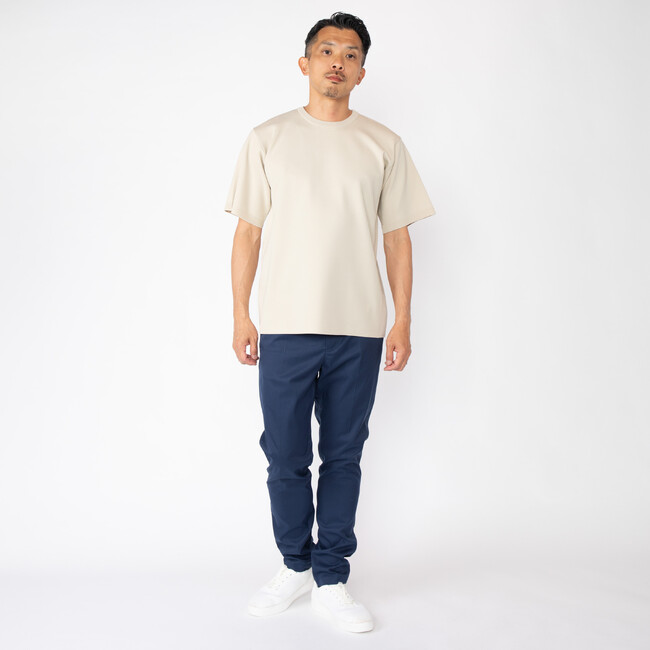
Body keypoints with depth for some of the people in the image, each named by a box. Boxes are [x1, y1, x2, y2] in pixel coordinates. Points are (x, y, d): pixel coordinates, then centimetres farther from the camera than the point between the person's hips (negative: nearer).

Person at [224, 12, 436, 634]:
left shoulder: (383, 145, 8)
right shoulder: (267, 139, 7)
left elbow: (398, 237, 8)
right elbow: (248, 232, 7)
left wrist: (403, 320, 3)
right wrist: (240, 315, 2)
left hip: (358, 329, 0)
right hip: (285, 326, 0)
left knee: (343, 457, 6)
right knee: (285, 456, 7)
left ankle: (331, 581, 19)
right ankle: (296, 565, 27)